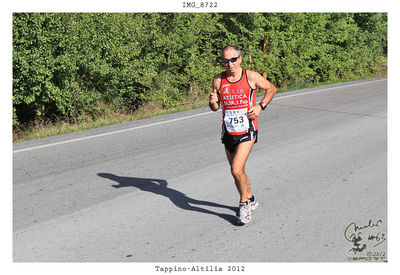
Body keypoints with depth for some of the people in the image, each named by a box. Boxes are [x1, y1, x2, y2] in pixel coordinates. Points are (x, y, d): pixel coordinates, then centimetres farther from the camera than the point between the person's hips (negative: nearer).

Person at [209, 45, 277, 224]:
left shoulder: (251, 77, -7)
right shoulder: (218, 80, 1)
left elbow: (272, 89, 9)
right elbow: (215, 108, 11)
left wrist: (261, 107, -4)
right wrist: (213, 102, -13)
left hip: (247, 131, -4)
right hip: (228, 133, 4)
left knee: (236, 170, -17)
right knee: (237, 171, 14)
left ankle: (244, 203, 7)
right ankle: (250, 200, 37)